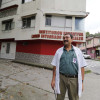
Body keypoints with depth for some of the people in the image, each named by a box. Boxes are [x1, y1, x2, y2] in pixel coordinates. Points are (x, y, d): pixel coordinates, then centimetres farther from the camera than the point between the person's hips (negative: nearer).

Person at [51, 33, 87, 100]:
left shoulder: (78, 51, 2)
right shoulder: (59, 51, 5)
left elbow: (81, 67, 1)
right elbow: (55, 66, 5)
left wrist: (81, 82, -2)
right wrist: (53, 79, 2)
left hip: (74, 79, 0)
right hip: (61, 78, 1)